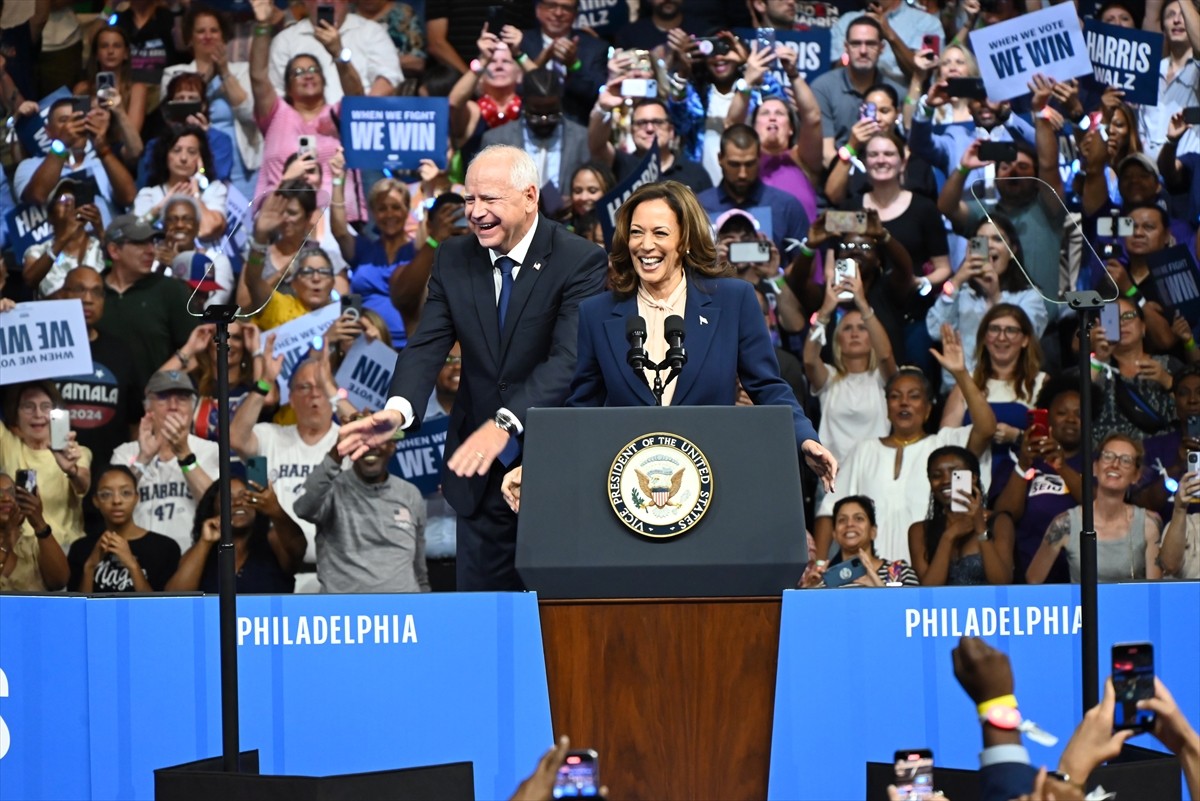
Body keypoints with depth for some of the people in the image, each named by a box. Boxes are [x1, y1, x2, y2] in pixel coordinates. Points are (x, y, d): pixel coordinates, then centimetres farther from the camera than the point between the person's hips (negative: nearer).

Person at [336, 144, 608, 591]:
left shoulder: (582, 263, -12)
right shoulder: (453, 259, 4)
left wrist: (505, 423, -38)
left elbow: (569, 359, -24)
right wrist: (398, 408, -27)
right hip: (478, 471, 5)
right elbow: (428, 344, -6)